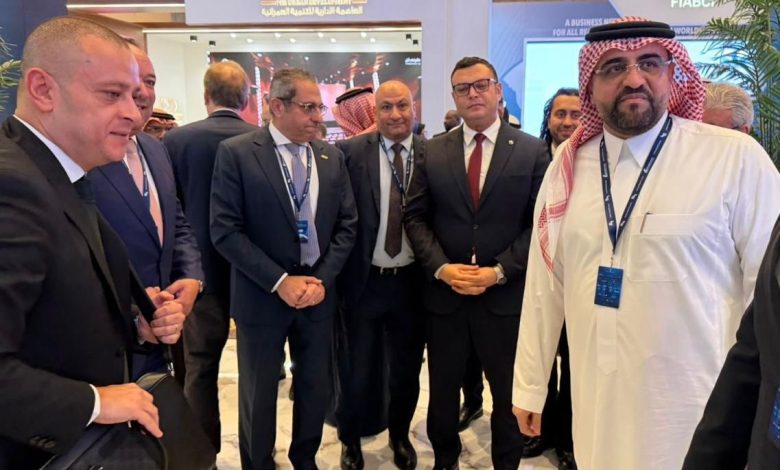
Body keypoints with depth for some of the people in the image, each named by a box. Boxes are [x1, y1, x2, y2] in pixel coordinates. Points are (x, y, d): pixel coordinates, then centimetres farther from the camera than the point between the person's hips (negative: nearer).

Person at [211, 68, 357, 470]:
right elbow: (225, 231, -13)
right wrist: (280, 281, -17)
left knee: (316, 387, 16)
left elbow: (346, 225, 5)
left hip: (318, 292, 4)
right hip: (262, 296, -4)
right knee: (259, 394, 13)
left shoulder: (331, 157, 4)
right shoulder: (236, 153, -9)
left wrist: (323, 278, -8)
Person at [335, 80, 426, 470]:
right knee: (356, 372, 14)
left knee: (406, 371, 19)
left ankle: (400, 438, 44)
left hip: (412, 281, 2)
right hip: (364, 280, -1)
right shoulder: (352, 152, -6)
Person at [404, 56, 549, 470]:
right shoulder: (433, 151, 4)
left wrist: (498, 271, -14)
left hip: (505, 293, -1)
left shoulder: (532, 151, -2)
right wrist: (442, 268, -11)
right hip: (444, 292, 2)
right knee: (443, 388, 16)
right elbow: (416, 217, 2)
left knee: (509, 391, 14)